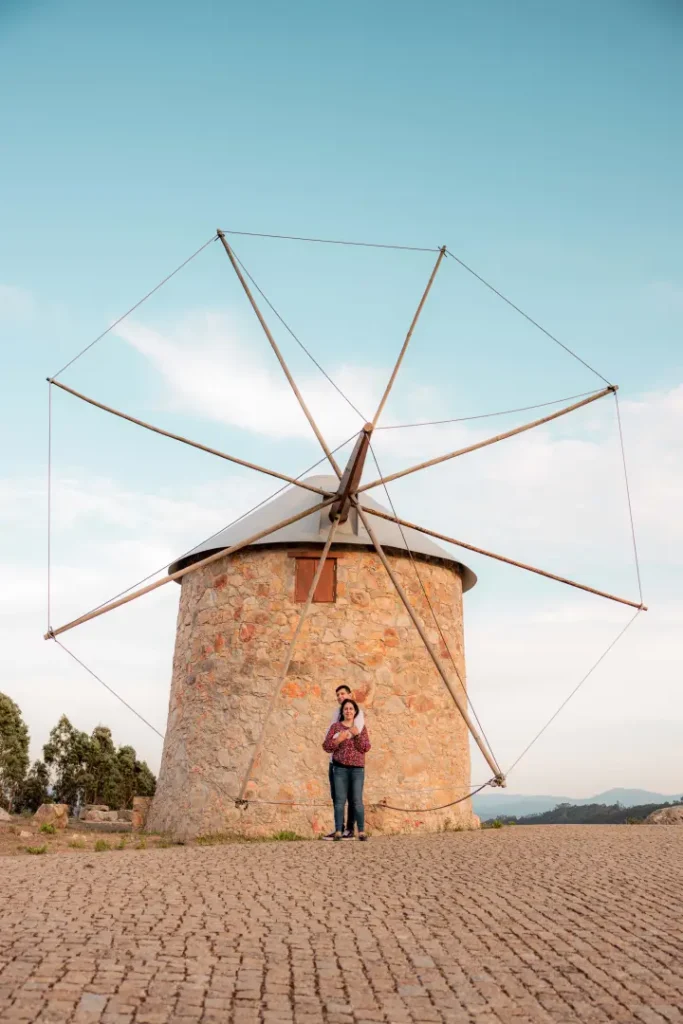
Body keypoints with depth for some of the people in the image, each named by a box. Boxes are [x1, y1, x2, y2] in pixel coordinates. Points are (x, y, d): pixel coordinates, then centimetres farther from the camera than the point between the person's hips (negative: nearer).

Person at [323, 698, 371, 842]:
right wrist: (338, 739, -14)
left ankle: (361, 831, -1)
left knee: (357, 800, -4)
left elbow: (366, 748, -1)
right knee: (340, 800, -4)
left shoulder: (361, 727, 8)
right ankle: (338, 831, -2)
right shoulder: (335, 726, 6)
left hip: (357, 769, 0)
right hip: (340, 768, 0)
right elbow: (326, 747, 2)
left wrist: (357, 735, -15)